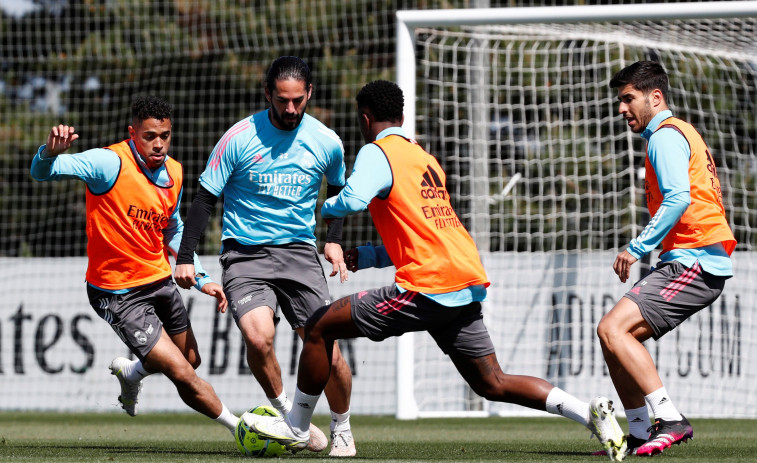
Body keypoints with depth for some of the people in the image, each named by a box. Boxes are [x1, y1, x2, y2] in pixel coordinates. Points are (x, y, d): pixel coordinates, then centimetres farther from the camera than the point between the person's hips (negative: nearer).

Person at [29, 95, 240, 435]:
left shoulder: (173, 172, 2)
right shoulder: (111, 163, -21)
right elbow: (43, 172, -29)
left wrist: (200, 278, 12)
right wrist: (51, 151, -52)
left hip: (160, 280, 8)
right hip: (119, 293, -8)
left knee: (191, 360, 22)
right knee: (183, 375, -10)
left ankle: (130, 372, 51)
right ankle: (238, 426, 11)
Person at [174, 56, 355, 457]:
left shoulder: (326, 142, 1)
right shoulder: (239, 138, -8)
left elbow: (336, 191, 23)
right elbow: (205, 198, -1)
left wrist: (333, 240, 10)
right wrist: (185, 257, -6)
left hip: (299, 252, 2)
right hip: (244, 254, -2)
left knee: (327, 348, -9)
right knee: (258, 336, -27)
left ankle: (341, 430, 16)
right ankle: (284, 412, -2)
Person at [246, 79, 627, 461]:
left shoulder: (376, 152, -2)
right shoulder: (426, 160, 24)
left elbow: (354, 199, -22)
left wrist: (328, 208, 1)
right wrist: (369, 256, 25)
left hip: (428, 288, -8)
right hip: (467, 288, 8)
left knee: (320, 327, 3)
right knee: (493, 385, 12)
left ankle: (296, 427, 11)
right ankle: (591, 413, -2)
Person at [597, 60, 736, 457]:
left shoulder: (666, 135, -7)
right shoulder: (678, 134, 25)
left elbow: (678, 198, -21)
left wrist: (638, 248, -18)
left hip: (693, 261, -10)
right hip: (696, 262, 10)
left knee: (612, 328, -19)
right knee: (614, 337, 10)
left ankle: (670, 420, -22)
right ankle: (640, 434, 11)